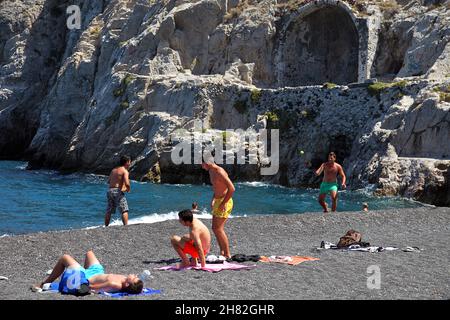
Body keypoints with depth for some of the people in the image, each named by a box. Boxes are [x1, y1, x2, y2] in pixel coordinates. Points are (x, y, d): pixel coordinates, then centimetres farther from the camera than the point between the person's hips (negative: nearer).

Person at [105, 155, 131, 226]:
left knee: (109, 211, 13)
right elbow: (127, 183, -19)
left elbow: (108, 181, 25)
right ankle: (126, 225, -15)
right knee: (124, 210, -6)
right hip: (118, 191, -8)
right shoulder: (125, 171, -6)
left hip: (110, 190, 8)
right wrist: (129, 189, 1)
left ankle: (106, 226, 17)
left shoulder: (114, 170, 18)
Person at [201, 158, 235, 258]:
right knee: (215, 228, 12)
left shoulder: (220, 172, -20)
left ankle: (227, 254, -5)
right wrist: (213, 199, 17)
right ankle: (222, 253, 19)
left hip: (225, 202, -10)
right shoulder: (211, 171, 11)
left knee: (218, 229, -11)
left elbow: (232, 188, -24)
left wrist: (223, 203, -21)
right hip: (218, 201, 10)